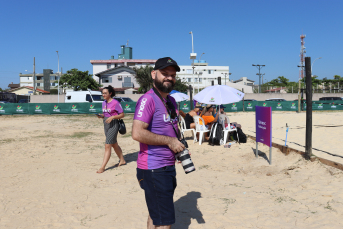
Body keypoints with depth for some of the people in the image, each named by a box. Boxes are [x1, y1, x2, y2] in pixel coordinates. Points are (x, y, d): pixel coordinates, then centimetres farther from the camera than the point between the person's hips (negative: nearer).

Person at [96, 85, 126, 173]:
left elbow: (122, 114, -10)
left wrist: (112, 117, -22)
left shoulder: (115, 103, -13)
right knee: (114, 144, 19)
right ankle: (122, 160, 35)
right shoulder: (104, 103, 10)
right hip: (106, 125, 9)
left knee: (107, 146, -10)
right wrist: (101, 116, -3)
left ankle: (102, 167, -7)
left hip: (113, 125, -8)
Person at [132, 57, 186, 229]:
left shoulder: (171, 101, 15)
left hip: (169, 167, 9)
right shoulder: (148, 99, -15)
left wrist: (179, 145, 8)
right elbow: (137, 133, -26)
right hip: (153, 169, -9)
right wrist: (169, 141, -19)